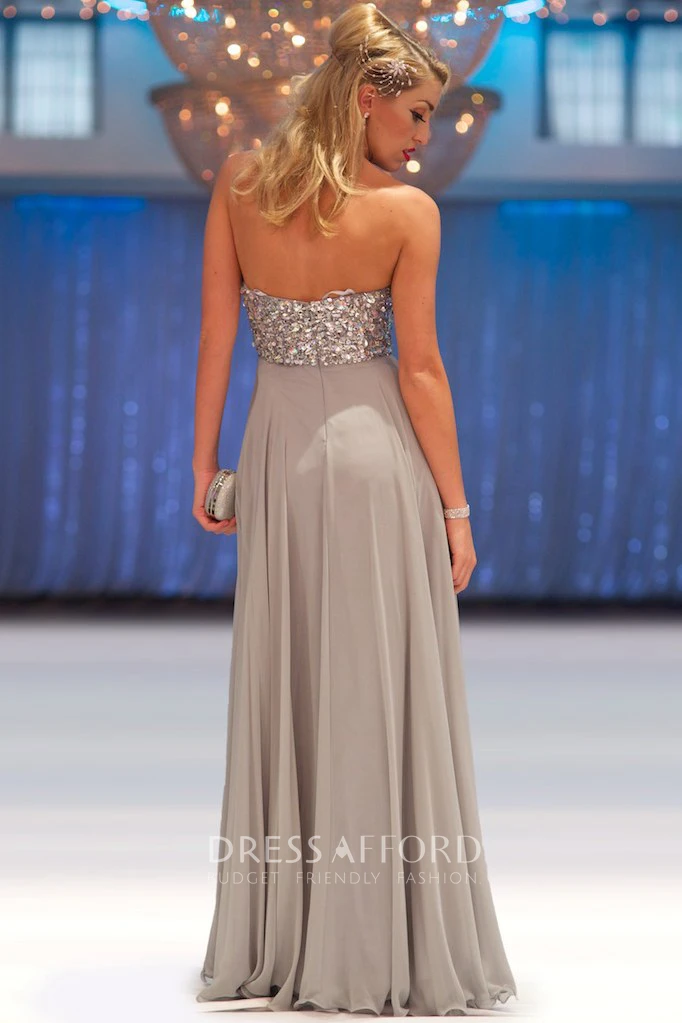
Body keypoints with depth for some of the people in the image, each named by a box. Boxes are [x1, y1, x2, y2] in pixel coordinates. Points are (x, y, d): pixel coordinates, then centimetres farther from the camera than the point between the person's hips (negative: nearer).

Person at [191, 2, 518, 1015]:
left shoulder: (239, 181, -1)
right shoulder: (408, 212, -12)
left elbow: (216, 340, 1)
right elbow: (419, 369, -9)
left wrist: (205, 464, 9)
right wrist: (455, 505, -2)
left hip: (277, 446, 4)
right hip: (376, 448, -4)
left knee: (280, 688, 11)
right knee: (382, 694, 2)